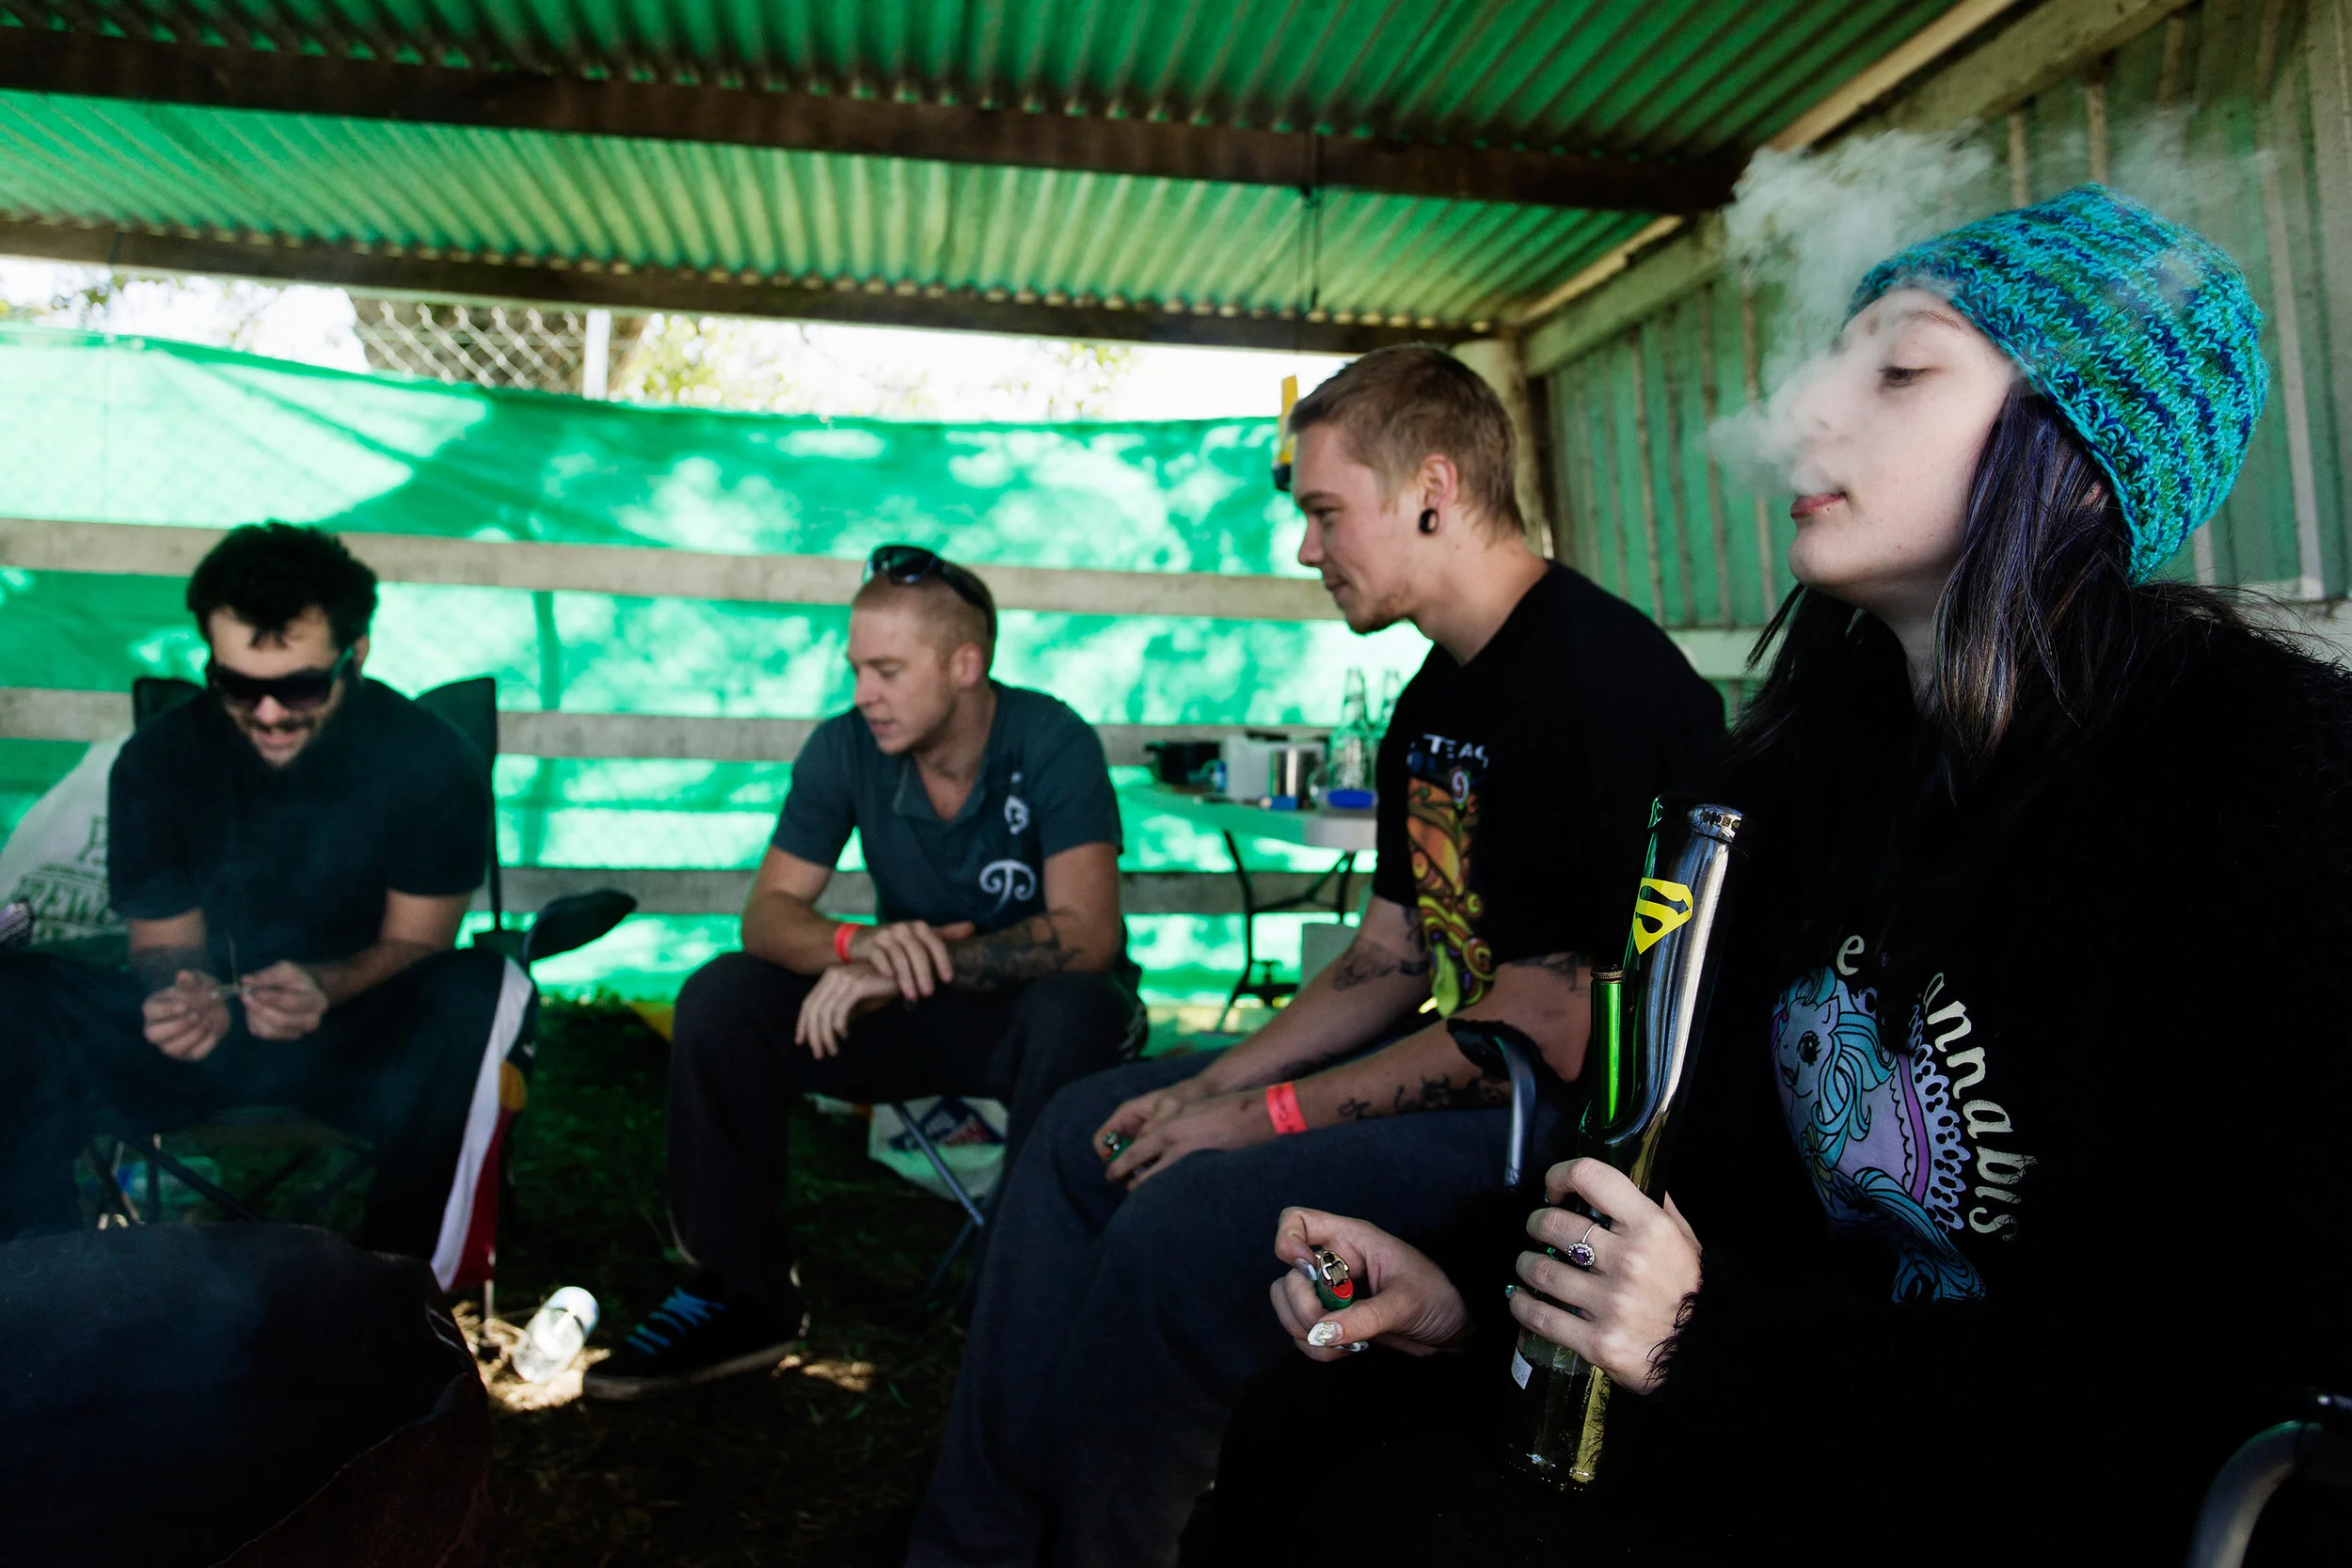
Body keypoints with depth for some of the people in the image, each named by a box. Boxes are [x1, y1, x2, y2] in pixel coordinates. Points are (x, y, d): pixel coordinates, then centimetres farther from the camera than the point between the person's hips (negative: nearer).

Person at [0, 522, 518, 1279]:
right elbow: (164, 943, 1)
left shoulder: (431, 762, -13)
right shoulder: (157, 762, -6)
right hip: (203, 1037, 2)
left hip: (365, 1040, -2)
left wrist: (326, 987, -30)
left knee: (482, 992, -35)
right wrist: (183, 993, -25)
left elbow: (413, 940, -7)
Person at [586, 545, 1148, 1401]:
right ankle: (743, 1294, -3)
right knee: (720, 999, -15)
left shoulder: (1053, 744, -20)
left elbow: (1087, 934, -31)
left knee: (1075, 1009, -38)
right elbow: (767, 912, -9)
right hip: (915, 1010, 4)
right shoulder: (845, 747, -7)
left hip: (1028, 1011, -4)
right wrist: (860, 944, -33)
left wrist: (919, 961, -41)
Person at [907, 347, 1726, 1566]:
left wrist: (1269, 1116, -16)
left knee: (1183, 1223, -27)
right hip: (1469, 1070, 11)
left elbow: (1548, 1031, -23)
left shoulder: (1593, 676, -21)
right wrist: (1216, 1085, 2)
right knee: (1089, 1130, 8)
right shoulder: (1436, 700, 11)